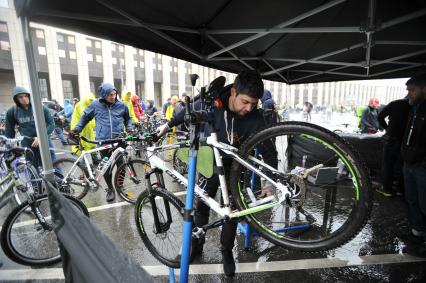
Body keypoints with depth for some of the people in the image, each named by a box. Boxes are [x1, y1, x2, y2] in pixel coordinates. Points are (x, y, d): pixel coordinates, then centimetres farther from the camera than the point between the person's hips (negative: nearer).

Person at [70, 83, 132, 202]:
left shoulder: (121, 105, 2)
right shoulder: (95, 105, 0)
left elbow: (128, 118, 19)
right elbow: (85, 117, 15)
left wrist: (129, 127, 3)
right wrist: (77, 129, 7)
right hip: (103, 141, 0)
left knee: (121, 165, 3)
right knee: (106, 167, 6)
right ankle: (110, 189, 25)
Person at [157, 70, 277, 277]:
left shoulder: (255, 118, -24)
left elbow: (268, 148, -16)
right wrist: (168, 125, 12)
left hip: (233, 168, 0)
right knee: (201, 206, 12)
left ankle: (227, 252, 31)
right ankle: (196, 245, 35)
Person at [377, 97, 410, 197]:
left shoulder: (396, 104, -6)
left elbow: (380, 116, -6)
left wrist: (387, 128, 6)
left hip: (391, 139, -2)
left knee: (387, 164, 8)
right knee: (401, 165, 15)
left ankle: (387, 188, 14)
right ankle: (400, 188, 24)